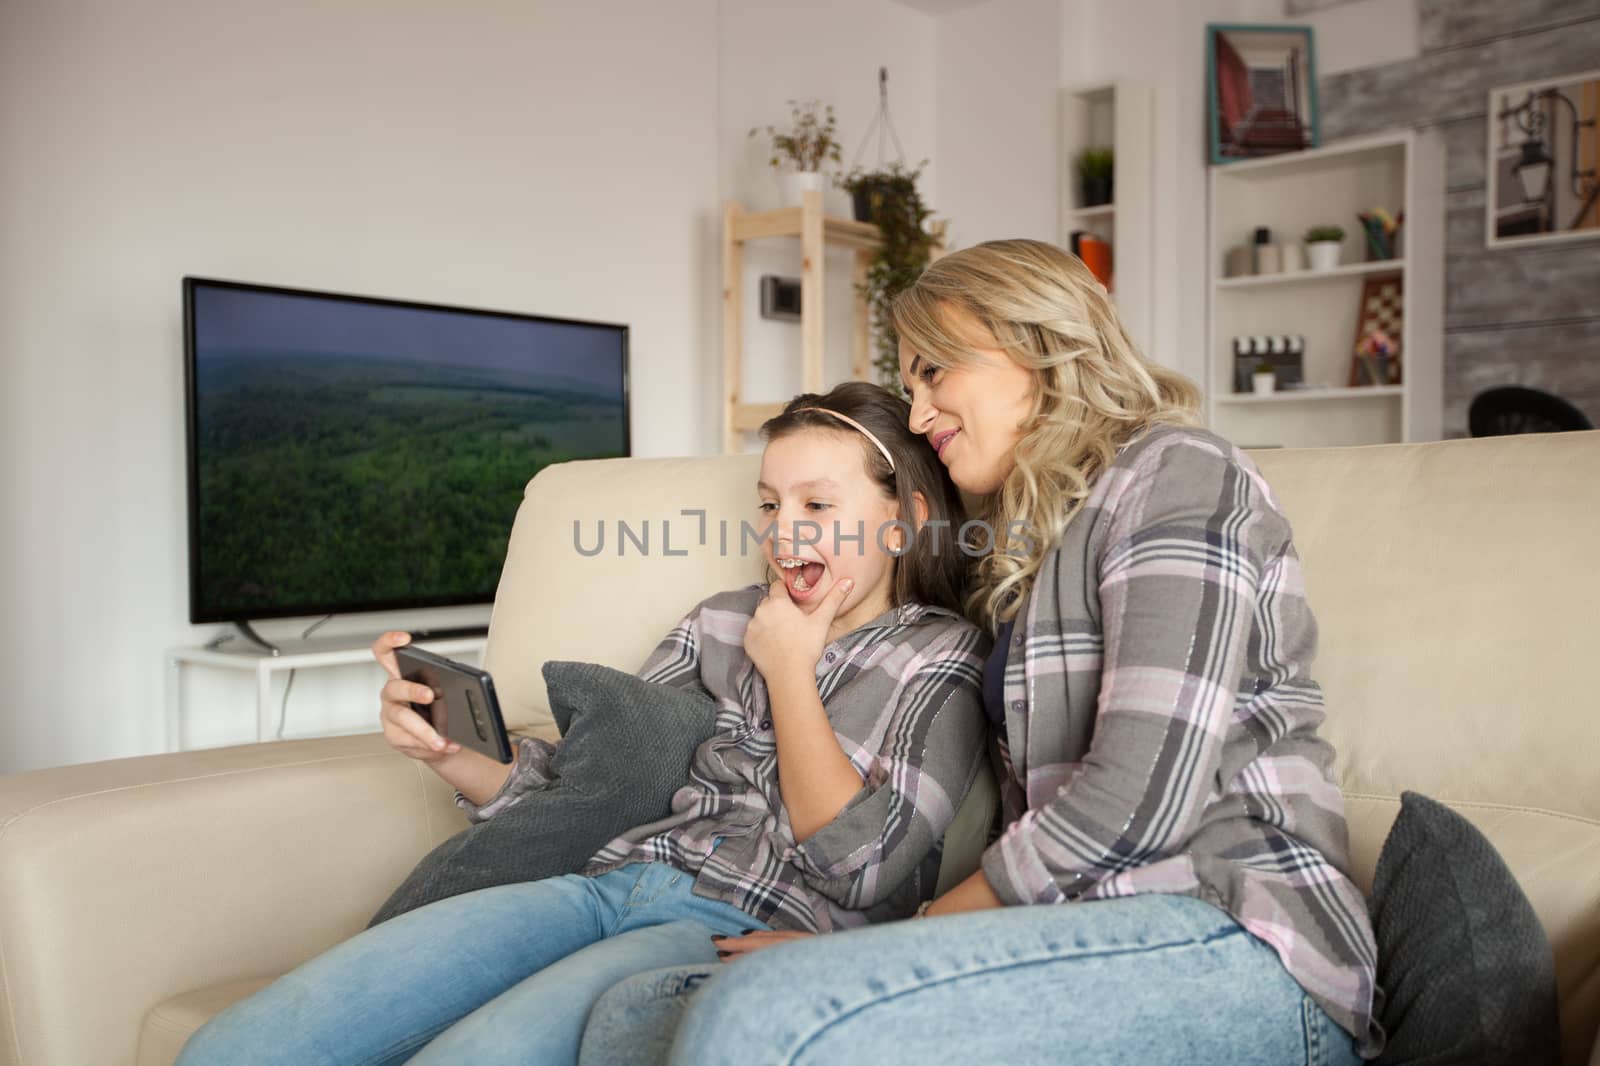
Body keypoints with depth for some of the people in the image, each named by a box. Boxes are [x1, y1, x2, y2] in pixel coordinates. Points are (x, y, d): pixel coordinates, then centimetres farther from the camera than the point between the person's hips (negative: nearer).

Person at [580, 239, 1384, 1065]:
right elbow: (1037, 815, 14)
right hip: (1099, 938, 8)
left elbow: (1140, 800, -15)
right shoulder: (1040, 538, 24)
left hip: (1232, 942, -7)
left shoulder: (1173, 472, -2)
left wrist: (918, 930, -4)